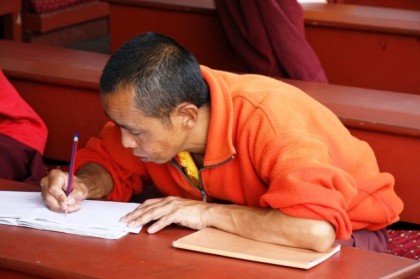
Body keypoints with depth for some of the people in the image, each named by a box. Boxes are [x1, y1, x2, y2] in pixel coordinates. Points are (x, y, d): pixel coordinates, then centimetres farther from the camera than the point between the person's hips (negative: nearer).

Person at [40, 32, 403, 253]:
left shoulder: (268, 121, -36)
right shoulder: (151, 109, -16)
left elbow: (318, 230, -48)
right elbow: (109, 162, 4)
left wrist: (208, 212, -39)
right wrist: (84, 186, -19)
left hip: (344, 229, -5)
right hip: (243, 221, 5)